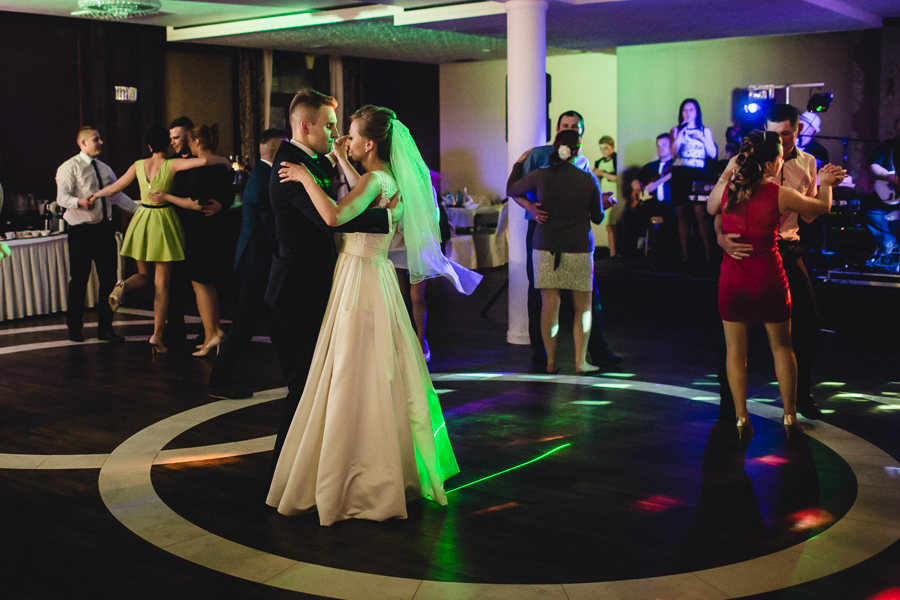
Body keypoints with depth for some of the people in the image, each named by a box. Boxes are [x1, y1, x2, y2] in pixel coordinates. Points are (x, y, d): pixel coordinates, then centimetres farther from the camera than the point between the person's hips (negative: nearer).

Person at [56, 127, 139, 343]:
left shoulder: (105, 169, 16)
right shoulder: (70, 167, -5)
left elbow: (118, 195, 19)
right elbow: (62, 197, -15)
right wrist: (80, 202, -35)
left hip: (104, 229, 6)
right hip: (81, 231, -6)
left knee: (109, 278, 6)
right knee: (79, 280, 1)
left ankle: (105, 327, 16)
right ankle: (74, 328, 15)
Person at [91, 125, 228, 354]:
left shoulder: (139, 165, 2)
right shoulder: (172, 165, -10)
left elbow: (115, 187, 12)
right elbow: (204, 160, -24)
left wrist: (95, 195, 30)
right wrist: (224, 160, -5)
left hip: (142, 221, 3)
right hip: (163, 222, -3)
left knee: (144, 275, 20)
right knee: (161, 284, 3)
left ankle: (123, 287, -14)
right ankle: (157, 335, 0)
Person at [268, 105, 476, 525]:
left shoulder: (375, 180, -18)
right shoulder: (386, 179, 9)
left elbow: (334, 215, -35)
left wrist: (306, 177, -22)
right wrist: (340, 159, 29)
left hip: (361, 281, -9)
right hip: (372, 275, 9)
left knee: (355, 384, -2)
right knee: (381, 380, 16)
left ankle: (361, 485, 7)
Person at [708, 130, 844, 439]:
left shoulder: (725, 188, -8)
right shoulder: (780, 195, -13)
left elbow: (710, 209, 17)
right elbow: (822, 207, 4)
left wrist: (726, 173, 23)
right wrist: (826, 183, 24)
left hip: (732, 278, 2)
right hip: (768, 275, -1)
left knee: (736, 349, 11)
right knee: (781, 346, 15)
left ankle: (741, 418, 12)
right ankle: (790, 416, 21)